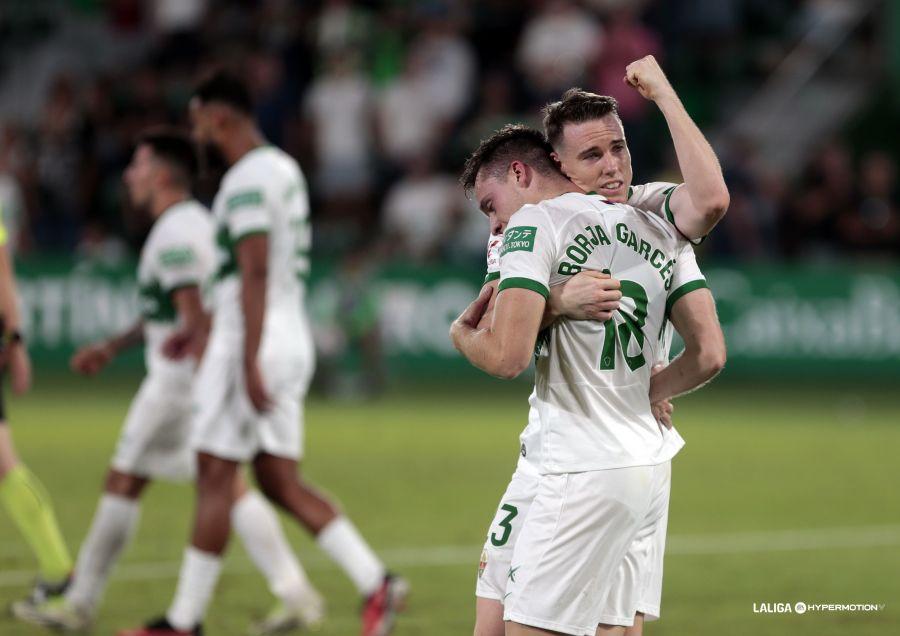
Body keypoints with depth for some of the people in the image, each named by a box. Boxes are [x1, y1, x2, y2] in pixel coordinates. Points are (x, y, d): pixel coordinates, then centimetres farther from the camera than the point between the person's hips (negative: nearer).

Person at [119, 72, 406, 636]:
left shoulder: (248, 180, -14)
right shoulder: (284, 169, 17)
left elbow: (255, 273, -21)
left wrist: (249, 363, -24)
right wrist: (204, 327, 30)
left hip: (254, 342, -9)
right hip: (292, 339, 9)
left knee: (215, 479, -3)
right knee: (281, 483, 9)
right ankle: (376, 583, -2)